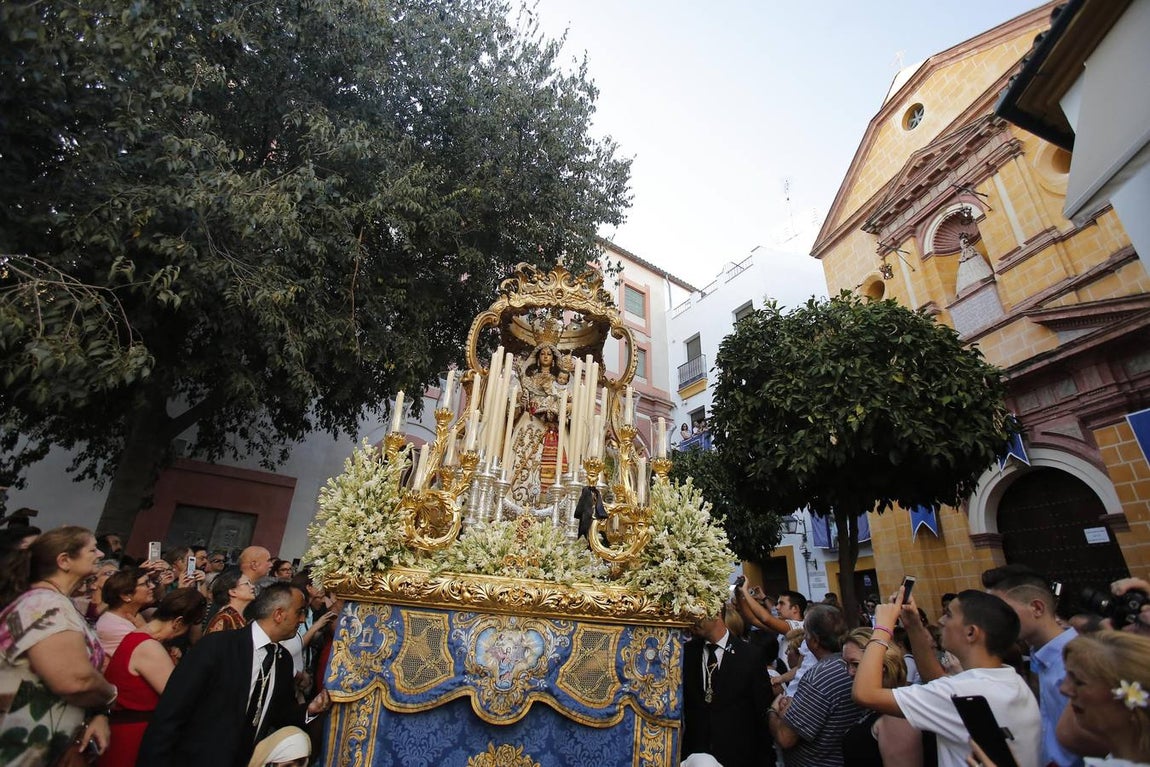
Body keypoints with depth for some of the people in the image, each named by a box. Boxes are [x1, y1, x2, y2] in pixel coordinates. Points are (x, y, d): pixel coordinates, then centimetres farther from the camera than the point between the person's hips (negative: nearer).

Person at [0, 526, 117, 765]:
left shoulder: (58, 605, 10)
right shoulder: (45, 605, -22)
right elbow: (75, 680, -33)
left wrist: (99, 714, -3)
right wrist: (109, 696, -12)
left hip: (56, 746, 9)